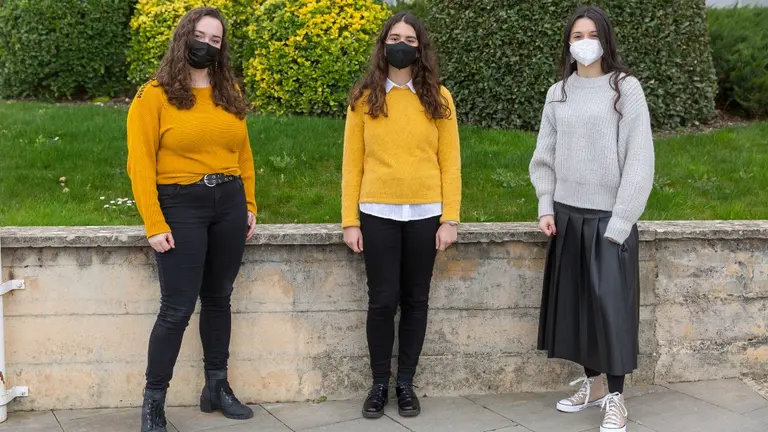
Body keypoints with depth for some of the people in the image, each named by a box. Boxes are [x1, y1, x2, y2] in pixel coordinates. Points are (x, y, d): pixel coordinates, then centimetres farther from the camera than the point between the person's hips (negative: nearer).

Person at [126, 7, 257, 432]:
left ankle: (217, 387, 27)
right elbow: (140, 164, -9)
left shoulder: (229, 94, 11)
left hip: (229, 204, 5)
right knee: (177, 308, -5)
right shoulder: (154, 96, -5)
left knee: (218, 299, 14)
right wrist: (154, 224, -15)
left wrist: (249, 205, 9)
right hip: (181, 206, -5)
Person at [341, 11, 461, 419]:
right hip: (377, 214, -1)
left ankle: (406, 383, 19)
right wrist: (350, 221, -3)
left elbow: (450, 163, 4)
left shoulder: (437, 98, 5)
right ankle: (379, 382, 16)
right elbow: (352, 164, 2)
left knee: (415, 301, 7)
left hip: (424, 214, 1)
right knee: (382, 301, 0)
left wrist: (449, 219, -3)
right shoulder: (364, 98, 3)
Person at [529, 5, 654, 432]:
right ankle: (592, 383, 23)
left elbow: (639, 159, -9)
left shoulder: (626, 88, -6)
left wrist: (620, 222, -13)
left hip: (609, 216, -4)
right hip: (567, 215, 4)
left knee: (610, 303, -3)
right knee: (575, 300, 8)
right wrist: (546, 207, 1)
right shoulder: (558, 93, 7)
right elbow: (545, 157, 12)